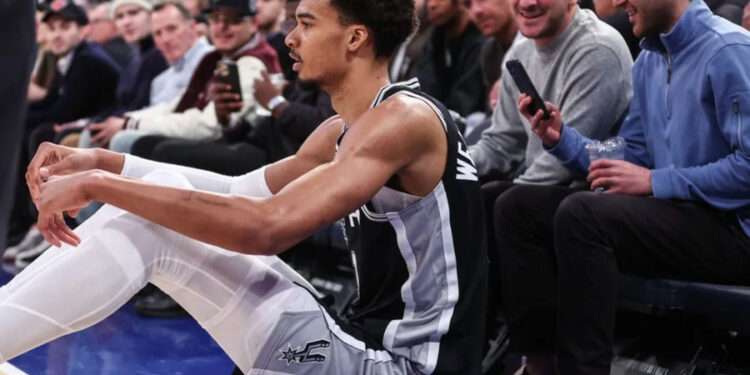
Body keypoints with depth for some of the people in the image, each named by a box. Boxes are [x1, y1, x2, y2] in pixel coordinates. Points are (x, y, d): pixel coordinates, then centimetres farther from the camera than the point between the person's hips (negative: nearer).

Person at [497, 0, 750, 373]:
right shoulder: (649, 61, 14)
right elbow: (630, 161, 15)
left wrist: (655, 182, -18)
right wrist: (560, 137, 0)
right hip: (672, 210, 9)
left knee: (580, 214, -30)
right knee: (517, 207, 0)